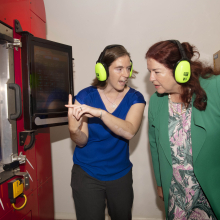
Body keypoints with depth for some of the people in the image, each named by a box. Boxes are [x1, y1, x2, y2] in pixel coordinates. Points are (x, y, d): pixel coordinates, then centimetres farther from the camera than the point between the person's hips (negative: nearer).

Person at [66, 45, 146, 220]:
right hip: (86, 174, -2)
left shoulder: (135, 98, -9)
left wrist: (100, 113, -40)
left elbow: (129, 132, -27)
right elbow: (82, 141, -12)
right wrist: (74, 131, -35)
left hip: (121, 174, 2)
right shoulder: (85, 96, -12)